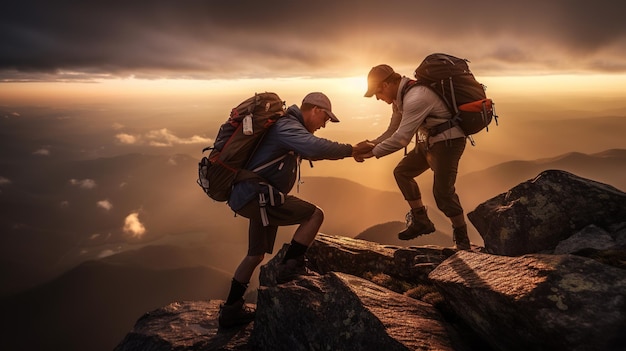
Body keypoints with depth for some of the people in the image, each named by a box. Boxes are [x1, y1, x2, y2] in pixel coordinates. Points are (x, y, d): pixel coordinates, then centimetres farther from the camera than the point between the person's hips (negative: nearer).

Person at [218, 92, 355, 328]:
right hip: (257, 197, -11)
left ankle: (231, 310, 29)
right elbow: (316, 147, -33)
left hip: (254, 198, 11)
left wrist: (348, 151, 18)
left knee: (256, 255, 19)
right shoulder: (287, 126, -16)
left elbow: (310, 151, 28)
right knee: (315, 214, -9)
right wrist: (349, 150, -19)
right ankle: (290, 266, 0)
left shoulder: (289, 126, 18)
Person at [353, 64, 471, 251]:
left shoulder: (415, 98, -28)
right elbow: (393, 131, 10)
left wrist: (373, 152, -20)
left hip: (448, 142, -10)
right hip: (428, 141, 10)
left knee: (442, 192, -15)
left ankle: (461, 237, 7)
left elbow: (401, 138, -28)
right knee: (402, 172, 12)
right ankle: (421, 221, 21)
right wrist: (371, 144, -4)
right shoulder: (400, 97, 4)